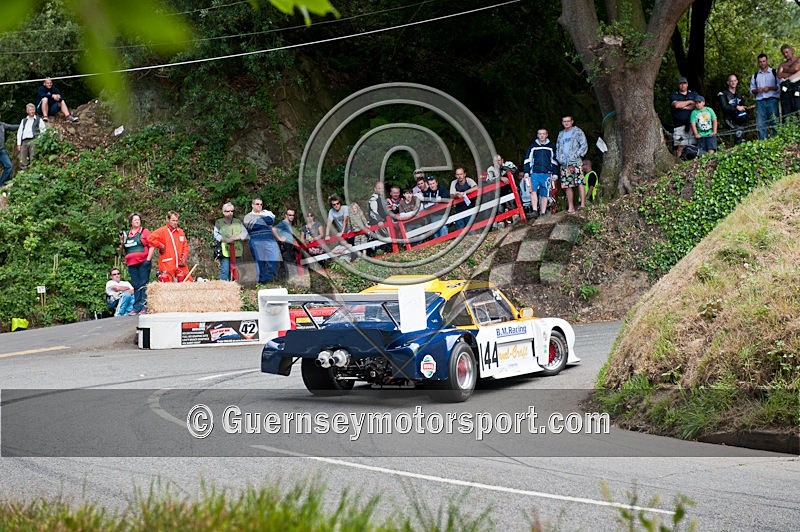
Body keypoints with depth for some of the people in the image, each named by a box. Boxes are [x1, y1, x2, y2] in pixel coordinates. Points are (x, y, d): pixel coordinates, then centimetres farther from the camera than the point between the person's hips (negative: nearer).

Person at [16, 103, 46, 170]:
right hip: (24, 142, 4)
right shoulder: (23, 121, 23)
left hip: (33, 140, -4)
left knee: (33, 160, -15)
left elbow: (43, 131, 8)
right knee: (22, 161, -5)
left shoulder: (38, 120, 13)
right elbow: (19, 132, 19)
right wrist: (18, 144, 9)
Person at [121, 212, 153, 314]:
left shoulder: (144, 232, 4)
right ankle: (136, 308, 7)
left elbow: (152, 246, -2)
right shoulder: (126, 234, 17)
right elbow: (124, 250, 22)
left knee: (143, 285, -7)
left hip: (143, 262, -5)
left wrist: (148, 259, -10)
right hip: (131, 264, 5)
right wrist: (122, 242, 3)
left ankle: (144, 307, -8)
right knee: (135, 286, 6)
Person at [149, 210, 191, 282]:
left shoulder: (180, 232, 15)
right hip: (167, 265, -5)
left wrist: (185, 256, 3)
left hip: (180, 265, 5)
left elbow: (185, 245, 19)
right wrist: (160, 246, -10)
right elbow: (150, 238, -15)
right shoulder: (162, 231, -3)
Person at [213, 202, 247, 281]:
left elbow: (245, 233, 9)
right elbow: (216, 235, -2)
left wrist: (237, 237, -10)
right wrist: (226, 240, -15)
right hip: (224, 251, -3)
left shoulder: (238, 222, 18)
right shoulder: (218, 222, 10)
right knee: (225, 271, -11)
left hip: (236, 251, 3)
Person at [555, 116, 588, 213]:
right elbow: (557, 148, 25)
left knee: (579, 183, -14)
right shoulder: (561, 134, 21)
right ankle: (570, 207, 4)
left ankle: (583, 204, -18)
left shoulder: (578, 132, 5)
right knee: (567, 186, 2)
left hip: (575, 162, -5)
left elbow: (584, 145, -2)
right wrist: (559, 158, 7)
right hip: (564, 163, 5)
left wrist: (577, 155, -12)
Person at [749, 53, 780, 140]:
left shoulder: (774, 72, 8)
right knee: (760, 124, -5)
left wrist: (770, 88, -12)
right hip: (760, 101, 3)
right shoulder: (755, 75, 19)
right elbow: (751, 89, 20)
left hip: (772, 100, -3)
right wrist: (756, 90, -2)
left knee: (774, 122, -8)